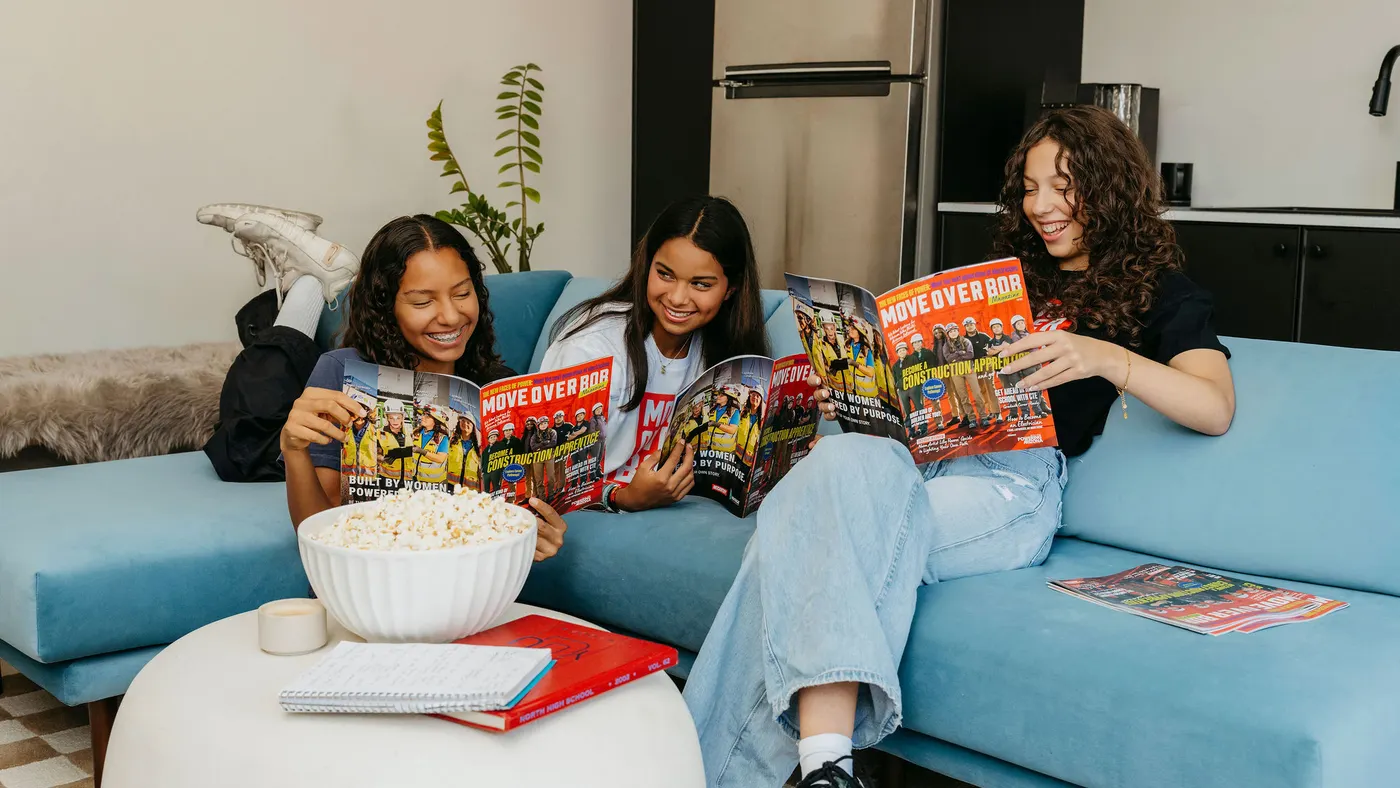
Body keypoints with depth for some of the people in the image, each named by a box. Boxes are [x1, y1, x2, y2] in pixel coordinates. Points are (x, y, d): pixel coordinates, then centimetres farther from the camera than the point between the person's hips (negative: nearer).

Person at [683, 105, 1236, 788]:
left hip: (1015, 477, -4)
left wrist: (1106, 358, -18)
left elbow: (1214, 408, -2)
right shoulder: (1004, 274, 32)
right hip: (921, 447, 5)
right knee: (844, 461, -33)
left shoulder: (1157, 291, 15)